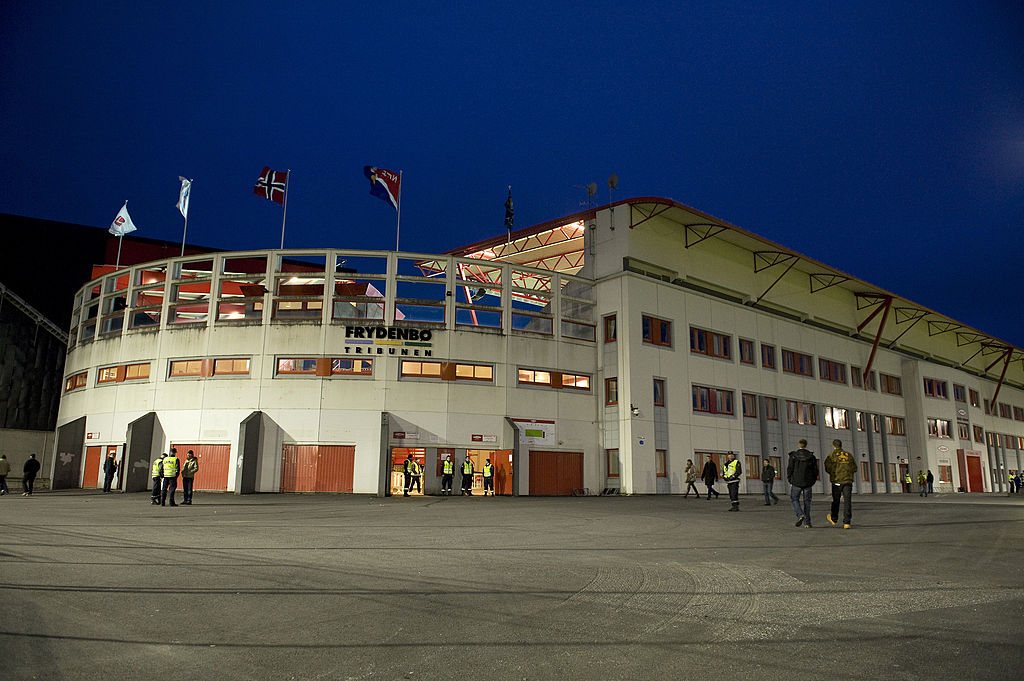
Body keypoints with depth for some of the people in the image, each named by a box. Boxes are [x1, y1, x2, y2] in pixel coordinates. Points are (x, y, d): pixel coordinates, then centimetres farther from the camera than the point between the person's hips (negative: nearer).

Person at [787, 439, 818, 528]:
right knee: (806, 501, 10)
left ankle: (800, 515, -13)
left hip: (796, 482, -2)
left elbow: (790, 469, -6)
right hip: (808, 483, 2)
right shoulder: (812, 456, 1)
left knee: (794, 499, 11)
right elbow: (815, 471, 3)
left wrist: (790, 480, 7)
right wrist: (812, 481, 15)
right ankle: (807, 523, 8)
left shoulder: (793, 456, -6)